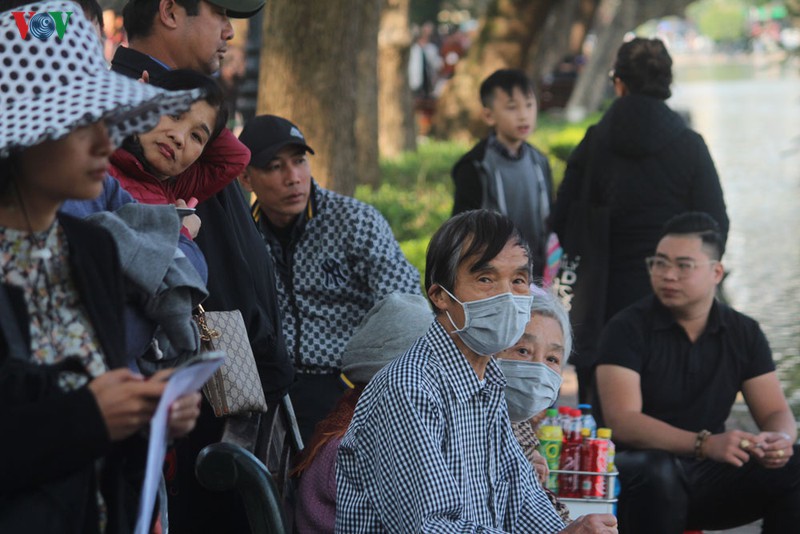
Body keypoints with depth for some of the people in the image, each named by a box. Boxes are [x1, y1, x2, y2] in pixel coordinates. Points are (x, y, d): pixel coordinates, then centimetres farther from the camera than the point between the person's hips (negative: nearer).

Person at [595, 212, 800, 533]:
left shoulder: (743, 333, 6)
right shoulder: (629, 329, -8)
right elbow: (621, 421, -19)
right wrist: (705, 444, -33)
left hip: (710, 476, 4)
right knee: (657, 472, -38)